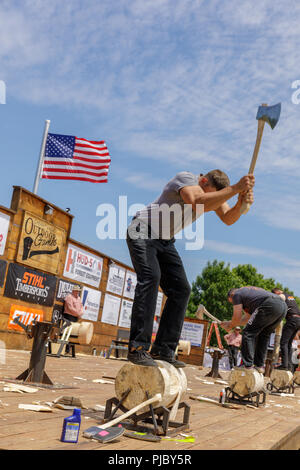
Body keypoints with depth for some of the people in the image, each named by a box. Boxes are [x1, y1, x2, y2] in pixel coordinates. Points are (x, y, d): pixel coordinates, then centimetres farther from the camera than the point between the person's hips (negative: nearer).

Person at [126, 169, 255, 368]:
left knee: (181, 289, -3)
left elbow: (228, 218, -10)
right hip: (142, 232, -8)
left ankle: (163, 349, 0)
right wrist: (235, 189, -46)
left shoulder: (213, 191, 1)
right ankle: (138, 348, -30)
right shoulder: (186, 178, -23)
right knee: (150, 277, -29)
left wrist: (242, 203, -29)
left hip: (165, 241, 8)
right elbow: (198, 202, -43)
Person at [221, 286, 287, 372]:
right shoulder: (248, 291, 38)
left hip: (270, 305, -9)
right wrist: (229, 323, 46)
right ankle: (259, 365, 21)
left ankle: (247, 365, -2)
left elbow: (237, 318, 11)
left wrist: (230, 326, 30)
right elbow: (247, 318, 40)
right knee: (264, 335, 22)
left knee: (249, 332, 0)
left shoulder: (236, 294, 14)